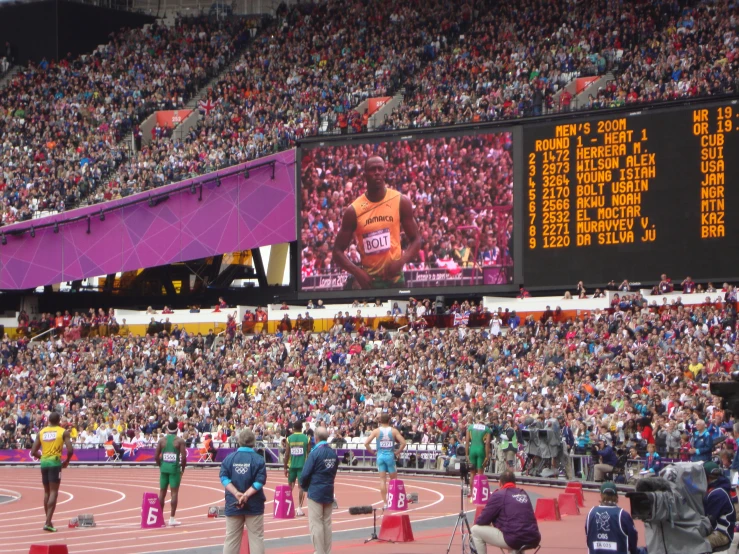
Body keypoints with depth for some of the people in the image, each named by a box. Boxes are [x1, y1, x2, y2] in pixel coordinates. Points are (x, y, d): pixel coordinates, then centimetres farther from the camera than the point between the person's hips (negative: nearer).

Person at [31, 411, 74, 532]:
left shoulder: (41, 432, 9)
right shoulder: (63, 432, -1)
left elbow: (33, 452, 7)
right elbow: (70, 450, -11)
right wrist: (66, 462, 6)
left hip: (44, 462, 4)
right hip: (55, 463, -4)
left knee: (47, 492, 17)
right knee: (53, 492, -5)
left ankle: (48, 520, 23)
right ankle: (48, 523, -15)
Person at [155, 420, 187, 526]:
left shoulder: (162, 440, 4)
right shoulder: (180, 441, -4)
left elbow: (156, 456, 2)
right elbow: (184, 457, -10)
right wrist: (182, 469, 3)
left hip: (164, 468, 3)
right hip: (174, 468, -3)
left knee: (162, 492, 11)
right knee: (174, 493, -1)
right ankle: (172, 518, -4)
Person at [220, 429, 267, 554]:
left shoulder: (229, 458, 0)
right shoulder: (258, 459, -7)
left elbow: (224, 478, -8)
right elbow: (260, 481, -15)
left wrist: (236, 493, -14)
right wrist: (246, 495, -17)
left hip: (233, 504, 2)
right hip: (254, 504, -2)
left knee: (231, 537, 8)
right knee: (256, 536, 5)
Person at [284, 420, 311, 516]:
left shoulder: (289, 438, 0)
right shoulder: (306, 438, -2)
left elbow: (287, 454, -1)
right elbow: (309, 453, -1)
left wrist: (285, 468, 6)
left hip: (292, 465, 1)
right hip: (303, 465, -1)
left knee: (290, 486, 16)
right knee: (302, 487, 0)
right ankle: (299, 508, -6)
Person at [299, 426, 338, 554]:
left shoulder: (315, 453, -14)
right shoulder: (333, 453, 4)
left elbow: (305, 474, -14)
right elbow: (334, 472, 8)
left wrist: (304, 486, 4)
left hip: (315, 493, -6)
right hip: (329, 493, 6)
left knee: (316, 524, -1)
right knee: (327, 523, 12)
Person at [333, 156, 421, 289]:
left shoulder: (401, 202, -1)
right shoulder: (353, 211, -4)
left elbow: (415, 239, 4)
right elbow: (338, 250, 0)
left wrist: (401, 261, -15)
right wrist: (357, 272, -16)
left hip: (394, 277, 1)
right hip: (367, 279, -1)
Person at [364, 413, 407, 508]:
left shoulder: (376, 431, -1)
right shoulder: (393, 431, -2)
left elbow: (366, 443, -8)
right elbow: (403, 443, -8)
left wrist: (372, 452, 5)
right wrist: (397, 453, 3)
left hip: (380, 456, 1)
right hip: (390, 456, -1)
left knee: (382, 479, 3)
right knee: (394, 479, 12)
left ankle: (385, 503, 1)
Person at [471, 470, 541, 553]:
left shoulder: (499, 495, 1)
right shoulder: (524, 494, 20)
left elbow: (482, 520, 2)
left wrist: (477, 522, 25)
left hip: (514, 540, -7)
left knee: (475, 530, 8)